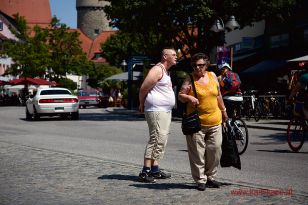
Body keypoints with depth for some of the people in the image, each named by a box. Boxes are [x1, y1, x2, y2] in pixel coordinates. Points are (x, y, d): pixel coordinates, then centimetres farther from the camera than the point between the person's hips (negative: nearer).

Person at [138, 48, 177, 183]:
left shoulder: (165, 71, 20)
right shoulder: (157, 70, -12)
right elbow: (143, 89, -15)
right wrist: (142, 105, -3)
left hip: (165, 111, 10)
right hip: (156, 110, -10)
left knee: (161, 140, 11)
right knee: (156, 139, -14)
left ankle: (155, 170, 17)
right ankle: (145, 172, -13)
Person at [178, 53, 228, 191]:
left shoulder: (212, 76, 10)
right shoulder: (190, 79, -2)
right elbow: (180, 96, -4)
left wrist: (223, 111, 24)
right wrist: (188, 97, -24)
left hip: (214, 122, 4)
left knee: (215, 150, 6)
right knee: (197, 152, -3)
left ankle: (210, 177, 20)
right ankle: (200, 180, 7)